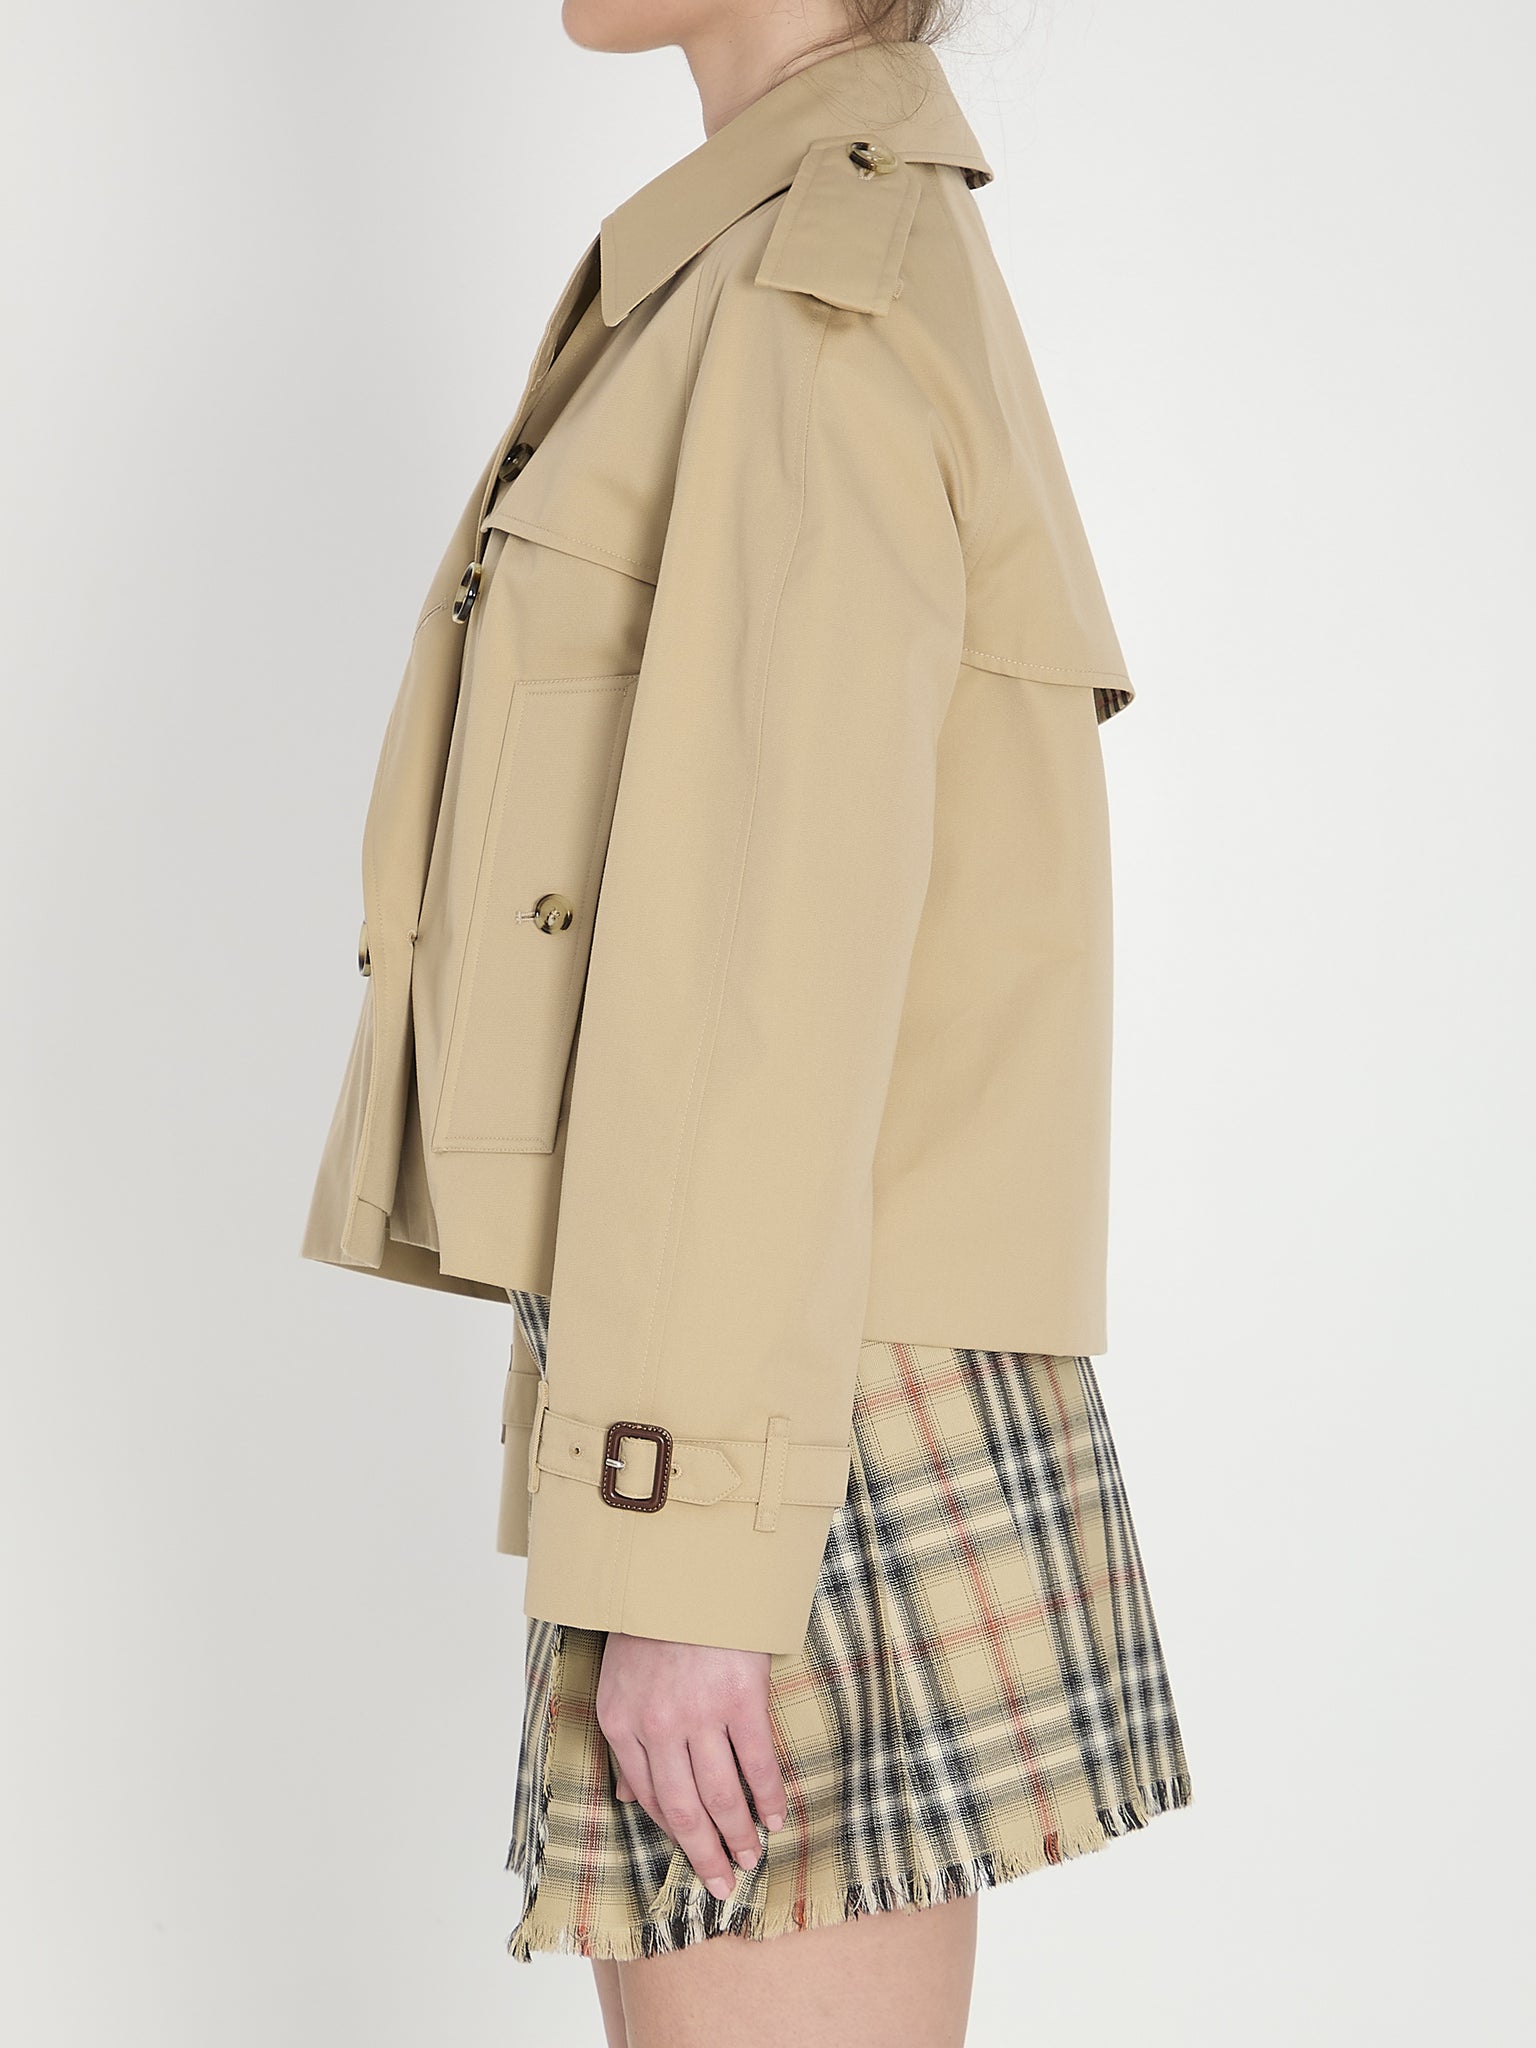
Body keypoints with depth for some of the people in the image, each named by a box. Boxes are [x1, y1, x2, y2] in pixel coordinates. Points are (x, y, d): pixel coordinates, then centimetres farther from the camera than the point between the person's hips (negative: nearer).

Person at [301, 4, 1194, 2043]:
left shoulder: (828, 293, -11)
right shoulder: (883, 294, 19)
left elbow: (776, 939, -19)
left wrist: (684, 1548, -19)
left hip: (784, 1450, -10)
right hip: (782, 1427, 10)